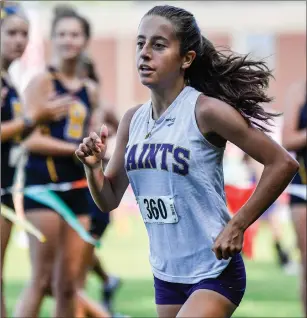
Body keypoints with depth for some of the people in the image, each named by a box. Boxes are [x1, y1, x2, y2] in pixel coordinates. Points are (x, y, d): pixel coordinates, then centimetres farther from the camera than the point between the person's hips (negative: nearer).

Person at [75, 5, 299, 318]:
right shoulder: (133, 120, 3)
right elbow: (109, 200, 11)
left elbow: (283, 163, -15)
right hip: (165, 274, 7)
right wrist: (92, 166, -9)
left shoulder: (205, 111, -16)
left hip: (214, 272, -7)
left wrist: (237, 226, -16)